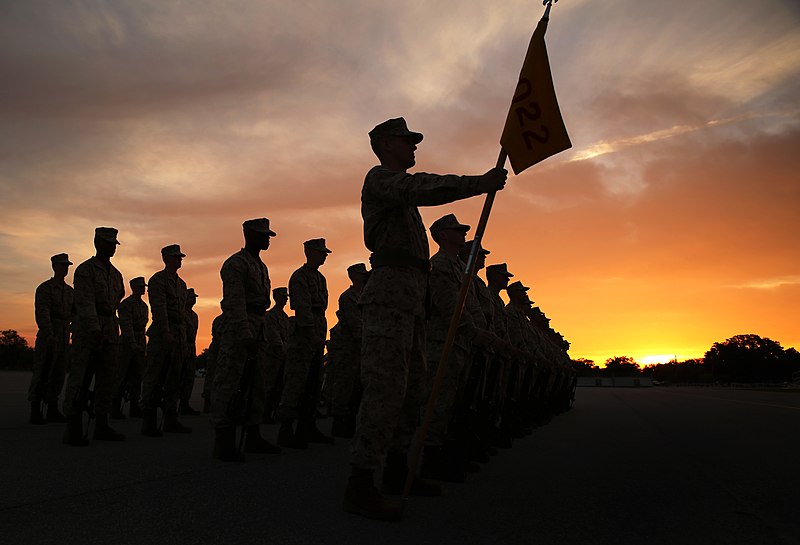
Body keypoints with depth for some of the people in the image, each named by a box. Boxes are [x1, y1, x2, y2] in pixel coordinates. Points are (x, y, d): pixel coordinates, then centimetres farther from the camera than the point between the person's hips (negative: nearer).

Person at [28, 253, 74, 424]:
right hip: (48, 336, -6)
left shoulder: (70, 291, 17)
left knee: (58, 374, 5)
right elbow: (42, 312, -15)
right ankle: (35, 412, -1)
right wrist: (49, 334, -27)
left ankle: (52, 411, 10)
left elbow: (74, 313, 22)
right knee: (42, 373, -5)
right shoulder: (44, 288, -3)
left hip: (64, 338, 6)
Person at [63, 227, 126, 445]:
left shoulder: (116, 274, 17)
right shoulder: (85, 269, -5)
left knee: (107, 379, 5)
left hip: (110, 332, 7)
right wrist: (95, 330, -28)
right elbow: (85, 302, -17)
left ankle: (102, 426, 10)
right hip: (87, 329, -7)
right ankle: (74, 430, -3)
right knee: (81, 379, -6)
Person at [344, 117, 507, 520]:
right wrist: (478, 183, -25)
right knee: (386, 385, -17)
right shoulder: (379, 177, 0)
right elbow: (419, 188, -21)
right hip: (391, 288, -10)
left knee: (412, 386, 10)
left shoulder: (399, 192, 31)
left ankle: (397, 468, 19)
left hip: (411, 297, 10)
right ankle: (360, 486, -16)